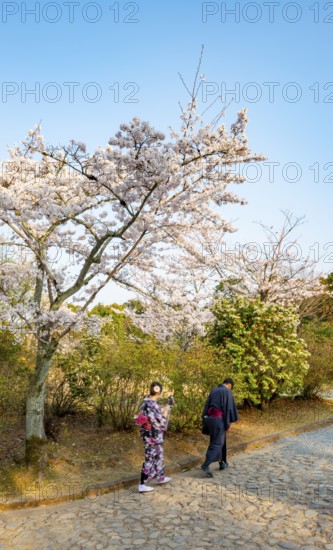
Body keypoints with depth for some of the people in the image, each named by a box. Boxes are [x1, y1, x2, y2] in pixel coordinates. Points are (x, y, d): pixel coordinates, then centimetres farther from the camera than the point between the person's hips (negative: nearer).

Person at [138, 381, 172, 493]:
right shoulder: (153, 405, -25)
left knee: (159, 455, 23)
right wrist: (166, 410, -7)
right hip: (153, 435, -9)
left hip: (148, 433, 9)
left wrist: (163, 409, 24)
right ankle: (142, 485, 11)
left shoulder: (146, 401, 3)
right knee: (150, 458, 3)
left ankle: (161, 477, 39)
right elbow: (161, 422, -20)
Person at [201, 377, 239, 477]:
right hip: (219, 420, -7)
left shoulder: (213, 391, 13)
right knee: (217, 443, -2)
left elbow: (207, 406, 13)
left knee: (216, 441, 20)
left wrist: (205, 421, 17)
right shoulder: (228, 392, -7)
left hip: (210, 418, 7)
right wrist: (228, 424, -8)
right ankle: (206, 465, -13)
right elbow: (229, 408, -12)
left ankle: (222, 463, 28)